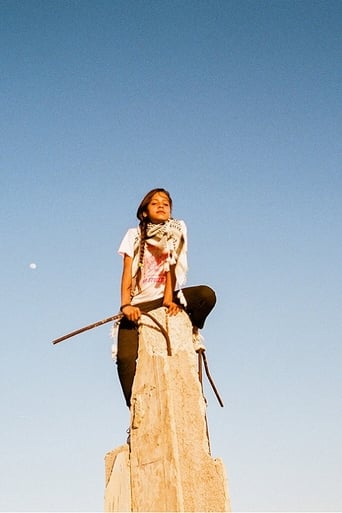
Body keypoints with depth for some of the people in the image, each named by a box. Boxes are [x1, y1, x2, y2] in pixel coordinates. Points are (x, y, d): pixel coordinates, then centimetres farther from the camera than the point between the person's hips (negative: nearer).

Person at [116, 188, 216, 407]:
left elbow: (172, 264, -5)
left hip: (166, 297, 1)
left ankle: (190, 332, 2)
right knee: (125, 357, -19)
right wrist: (126, 304, -19)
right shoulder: (134, 235, 4)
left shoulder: (177, 229, 5)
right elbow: (127, 272, -5)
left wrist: (169, 297, -18)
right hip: (139, 302, 0)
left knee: (207, 294, -26)